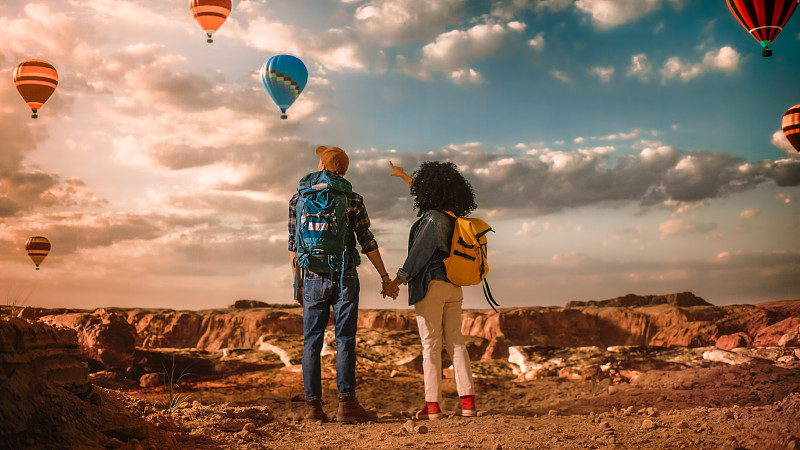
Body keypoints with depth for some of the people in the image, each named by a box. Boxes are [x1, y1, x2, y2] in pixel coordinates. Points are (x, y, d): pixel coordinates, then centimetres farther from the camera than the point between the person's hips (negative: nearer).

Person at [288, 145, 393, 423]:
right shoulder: (352, 199, 0)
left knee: (311, 342, 6)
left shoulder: (298, 199, 5)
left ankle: (313, 405, 6)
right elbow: (367, 243, 0)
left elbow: (294, 245, 6)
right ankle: (346, 403, -1)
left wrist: (297, 283, 12)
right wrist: (384, 275, 9)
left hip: (313, 278, 2)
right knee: (345, 340, 1)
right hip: (345, 278, -1)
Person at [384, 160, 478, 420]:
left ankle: (432, 404, 1)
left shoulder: (433, 218, -14)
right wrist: (403, 176, 38)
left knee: (431, 344, -2)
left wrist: (397, 281, -6)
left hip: (431, 284, -7)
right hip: (453, 285, 8)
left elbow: (419, 254, -14)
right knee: (456, 342, 8)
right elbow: (424, 195, 26)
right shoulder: (454, 215, 11)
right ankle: (468, 401, 4)